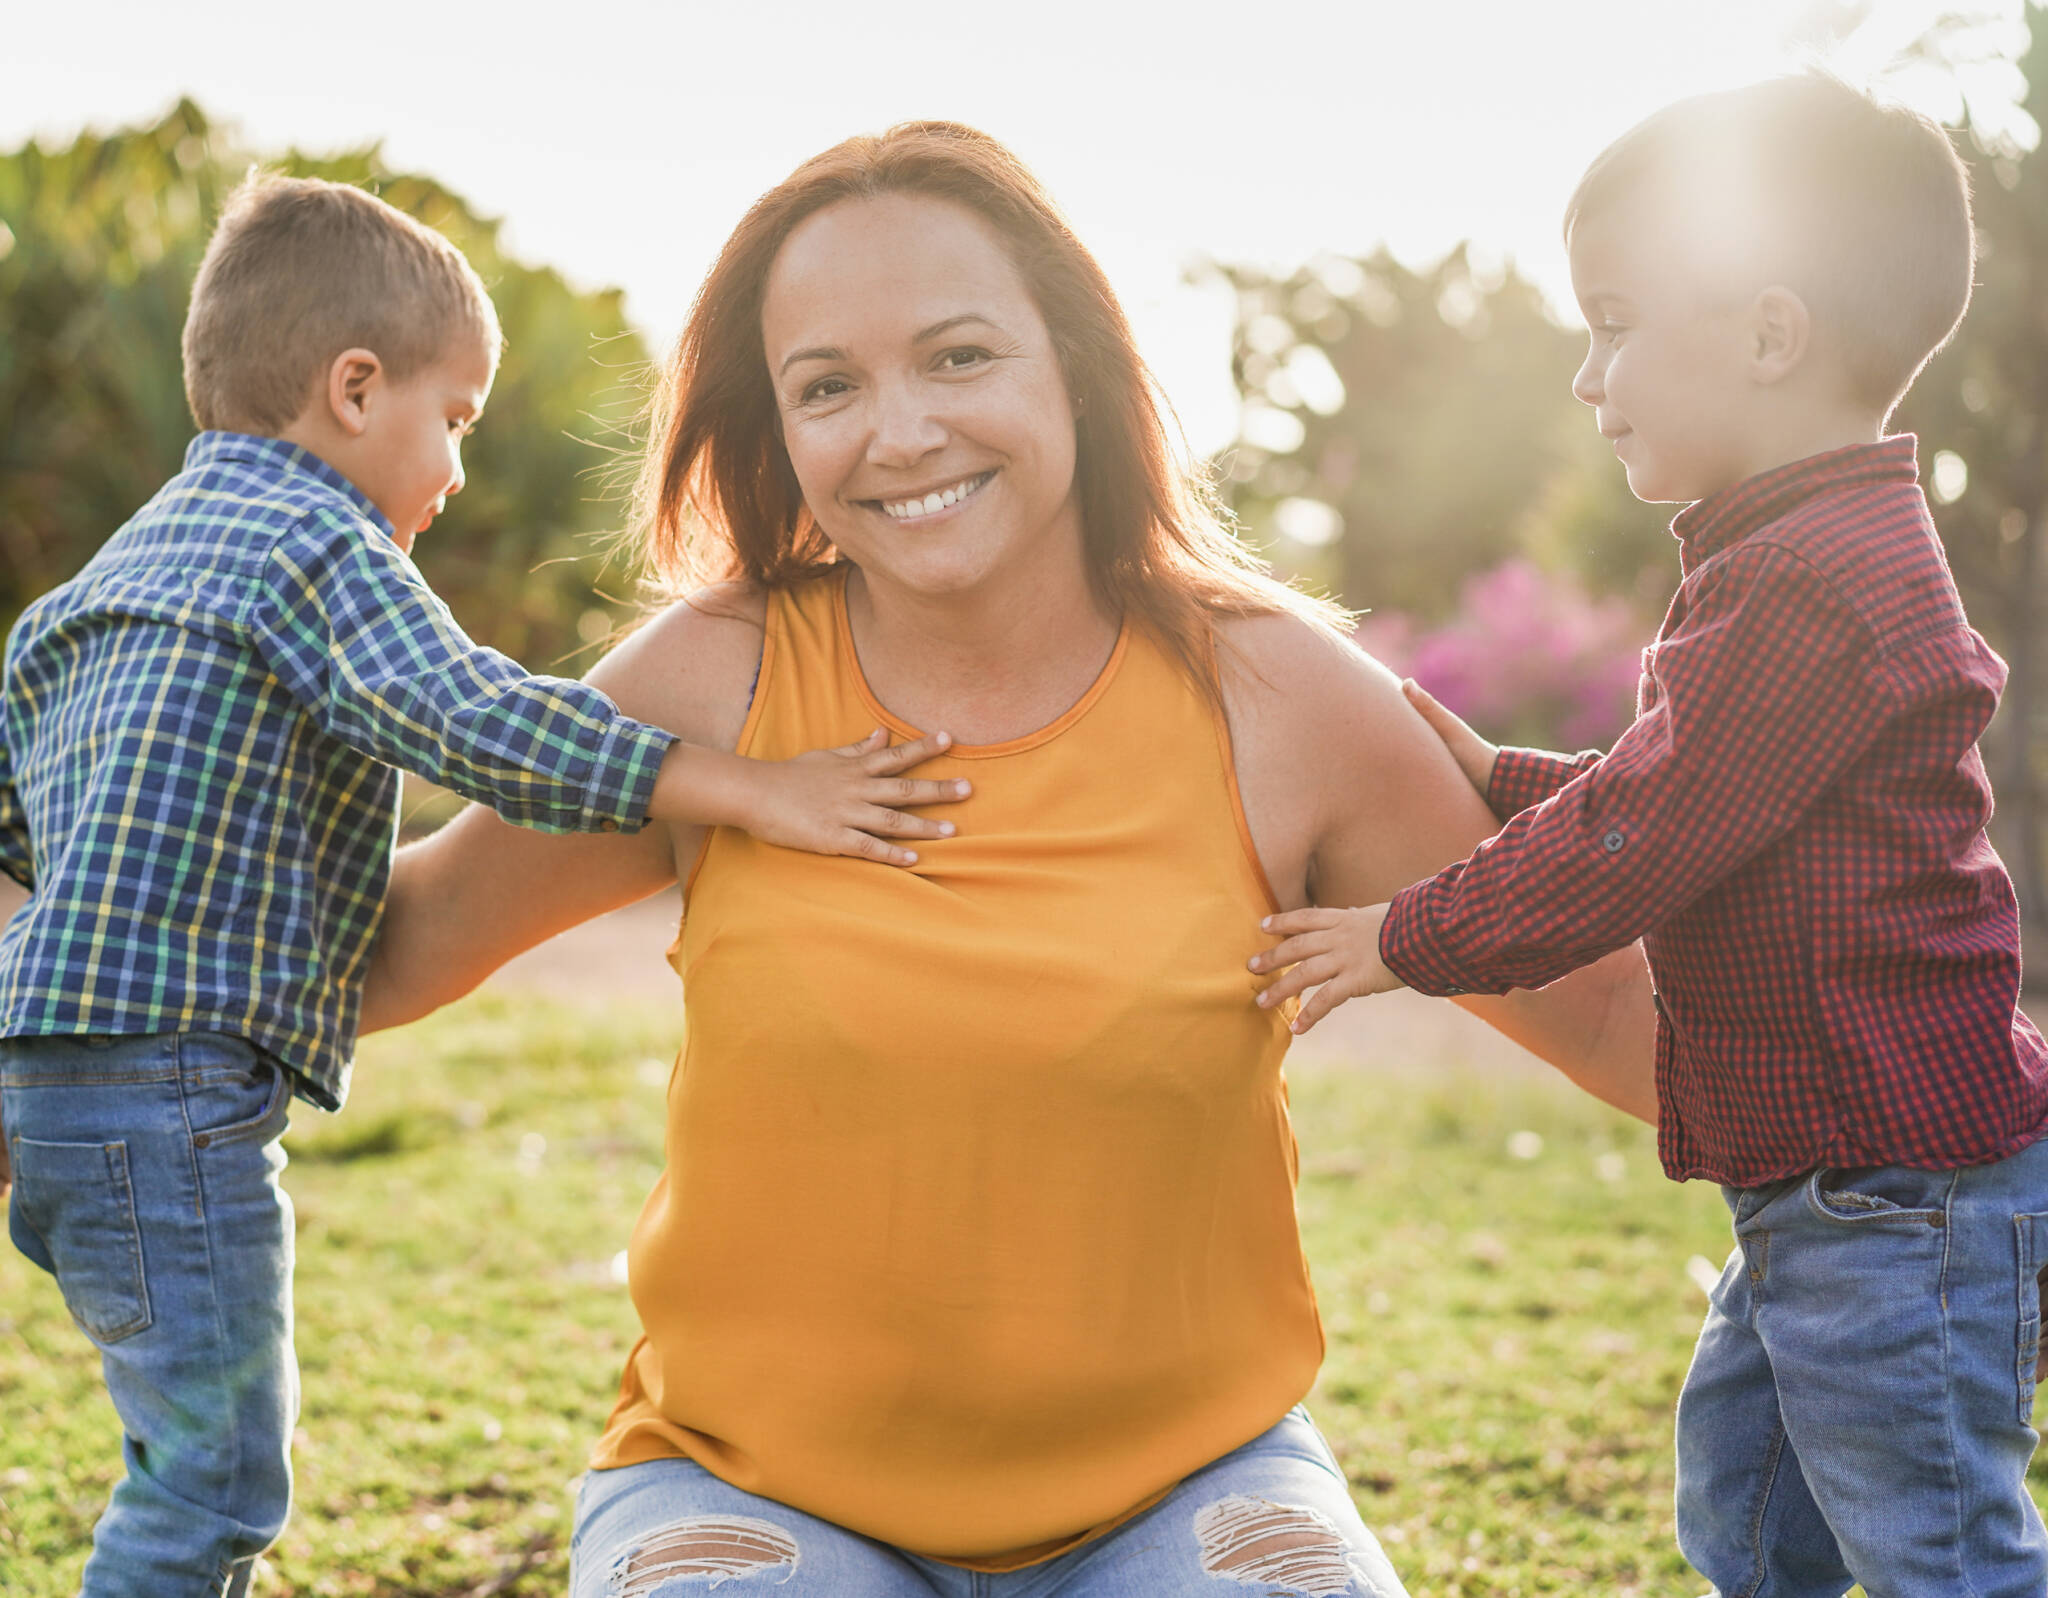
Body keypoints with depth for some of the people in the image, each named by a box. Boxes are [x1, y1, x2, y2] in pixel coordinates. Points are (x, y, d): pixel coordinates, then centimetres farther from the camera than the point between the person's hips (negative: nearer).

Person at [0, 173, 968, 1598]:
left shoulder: (138, 554, 20)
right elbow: (478, 722, -26)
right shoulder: (314, 542, -10)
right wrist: (746, 790, -27)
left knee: (201, 1456, 19)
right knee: (217, 1476, -5)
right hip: (167, 1074, -10)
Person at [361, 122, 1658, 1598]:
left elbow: (1602, 1004, 2)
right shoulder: (719, 683, -7)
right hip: (755, 1473, 0)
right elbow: (443, 913, 9)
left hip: (1179, 1476, 1)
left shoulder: (1269, 694, -7)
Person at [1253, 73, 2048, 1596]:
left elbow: (1631, 846, -21)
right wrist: (1500, 778, 17)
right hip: (1830, 1184, 11)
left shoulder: (1815, 586, -23)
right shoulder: (1822, 552, 12)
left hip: (1902, 1180, -11)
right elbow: (1680, 792, 22)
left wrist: (1408, 941, -10)